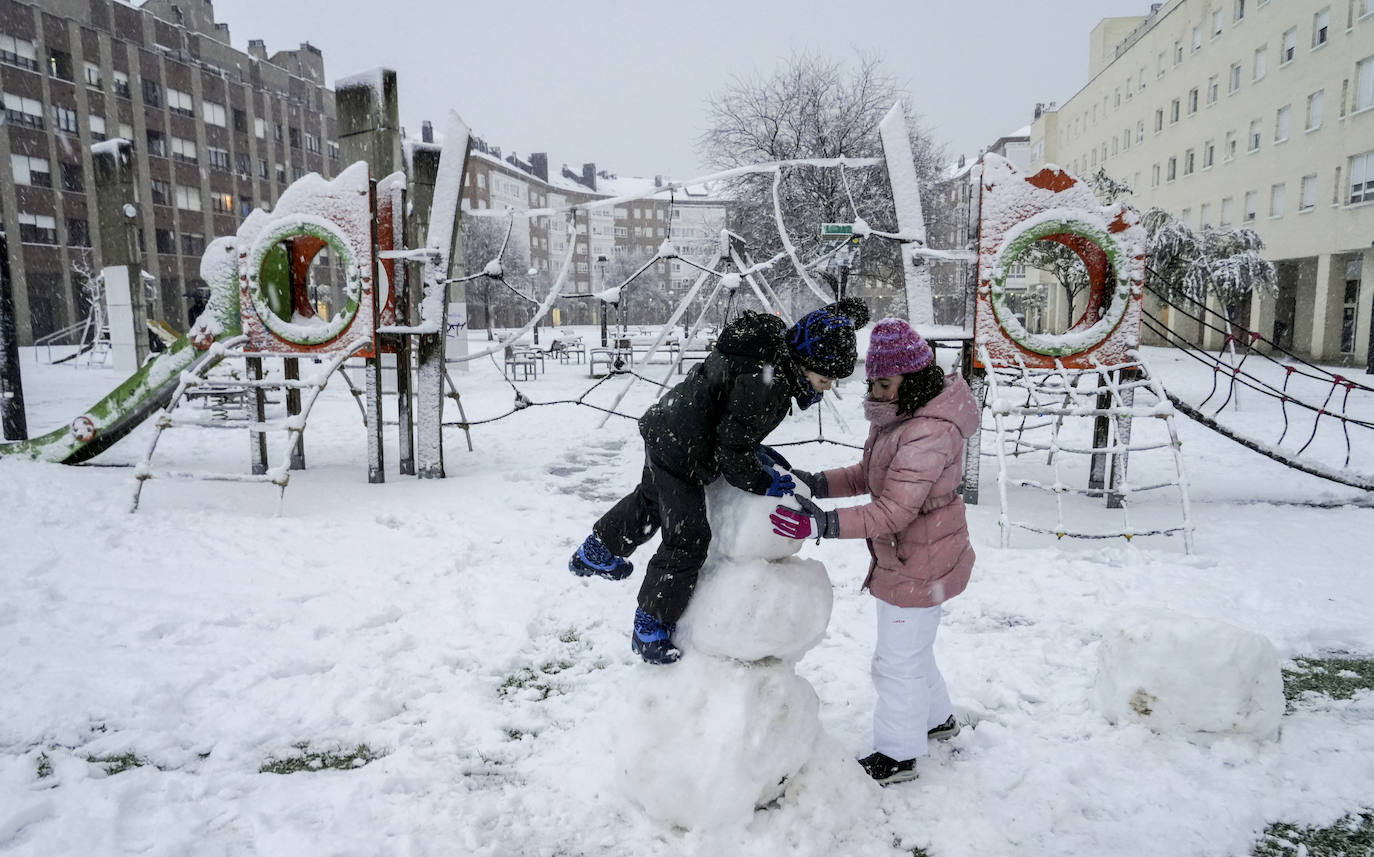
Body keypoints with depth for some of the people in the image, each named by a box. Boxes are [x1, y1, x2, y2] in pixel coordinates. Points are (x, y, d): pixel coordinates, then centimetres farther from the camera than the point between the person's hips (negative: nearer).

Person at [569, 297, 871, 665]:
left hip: (664, 430, 11)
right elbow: (731, 452, -23)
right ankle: (651, 629, 10)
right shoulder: (766, 384, -29)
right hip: (680, 456, -11)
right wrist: (764, 483, -11)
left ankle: (595, 555, 54)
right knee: (688, 539, -4)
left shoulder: (767, 352, 3)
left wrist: (755, 449, 10)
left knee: (651, 499, 32)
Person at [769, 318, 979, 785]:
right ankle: (937, 717, 51)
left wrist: (823, 524, -41)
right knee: (913, 650, 28)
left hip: (919, 566, -10)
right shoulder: (900, 417, 4)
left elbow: (894, 511, -33)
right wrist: (817, 484, -6)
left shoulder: (929, 433, -29)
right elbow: (868, 475, 9)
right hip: (904, 559, 10)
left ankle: (897, 755, 27)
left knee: (898, 661, 7)